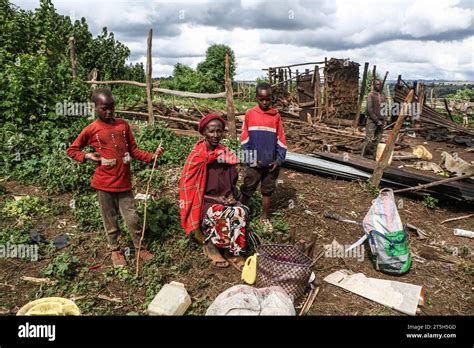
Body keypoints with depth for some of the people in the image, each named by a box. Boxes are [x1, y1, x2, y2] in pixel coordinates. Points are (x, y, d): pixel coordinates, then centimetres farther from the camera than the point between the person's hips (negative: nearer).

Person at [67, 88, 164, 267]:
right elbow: (71, 150, 7)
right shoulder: (91, 130, -4)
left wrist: (151, 156, -10)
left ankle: (140, 247, 27)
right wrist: (87, 156, -11)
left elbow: (133, 150, 5)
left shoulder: (123, 125, 1)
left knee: (132, 217, 8)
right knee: (110, 219, 13)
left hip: (124, 181, 2)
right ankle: (115, 250, 32)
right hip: (104, 184, -1)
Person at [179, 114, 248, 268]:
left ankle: (232, 250, -4)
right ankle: (210, 245, -2)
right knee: (230, 217, -29)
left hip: (226, 200, 5)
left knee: (242, 212, -23)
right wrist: (215, 199, -17)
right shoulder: (197, 157, -14)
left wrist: (232, 196, -6)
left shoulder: (226, 153, 2)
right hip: (205, 203, -5)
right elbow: (189, 189, -13)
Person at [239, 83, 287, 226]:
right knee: (247, 190, 6)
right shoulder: (250, 114, -2)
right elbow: (244, 138, -2)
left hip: (271, 162, 1)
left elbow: (281, 138, 2)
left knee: (268, 190, 12)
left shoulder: (276, 115, 0)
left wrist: (279, 159, -6)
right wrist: (249, 158, -9)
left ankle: (265, 217, 27)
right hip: (254, 162, -1)